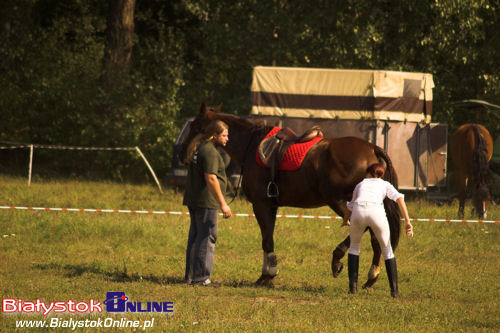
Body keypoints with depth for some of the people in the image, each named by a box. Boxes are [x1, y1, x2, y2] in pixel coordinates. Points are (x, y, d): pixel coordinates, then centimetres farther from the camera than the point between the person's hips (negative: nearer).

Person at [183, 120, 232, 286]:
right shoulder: (210, 152, -16)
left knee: (195, 238, 14)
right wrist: (223, 204, -22)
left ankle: (191, 276, 17)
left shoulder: (197, 148, 16)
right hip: (206, 202, -10)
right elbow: (210, 179, -23)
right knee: (207, 238, -6)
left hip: (193, 200, 10)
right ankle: (201, 277, -7)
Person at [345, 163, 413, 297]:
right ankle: (394, 289, 13)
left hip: (359, 212, 1)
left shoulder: (360, 184, 36)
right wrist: (408, 222, 7)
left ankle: (353, 286, 19)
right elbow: (399, 198, 10)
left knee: (354, 246, 29)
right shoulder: (385, 184, 31)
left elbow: (351, 206, 51)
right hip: (377, 213, -1)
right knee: (386, 249, 21)